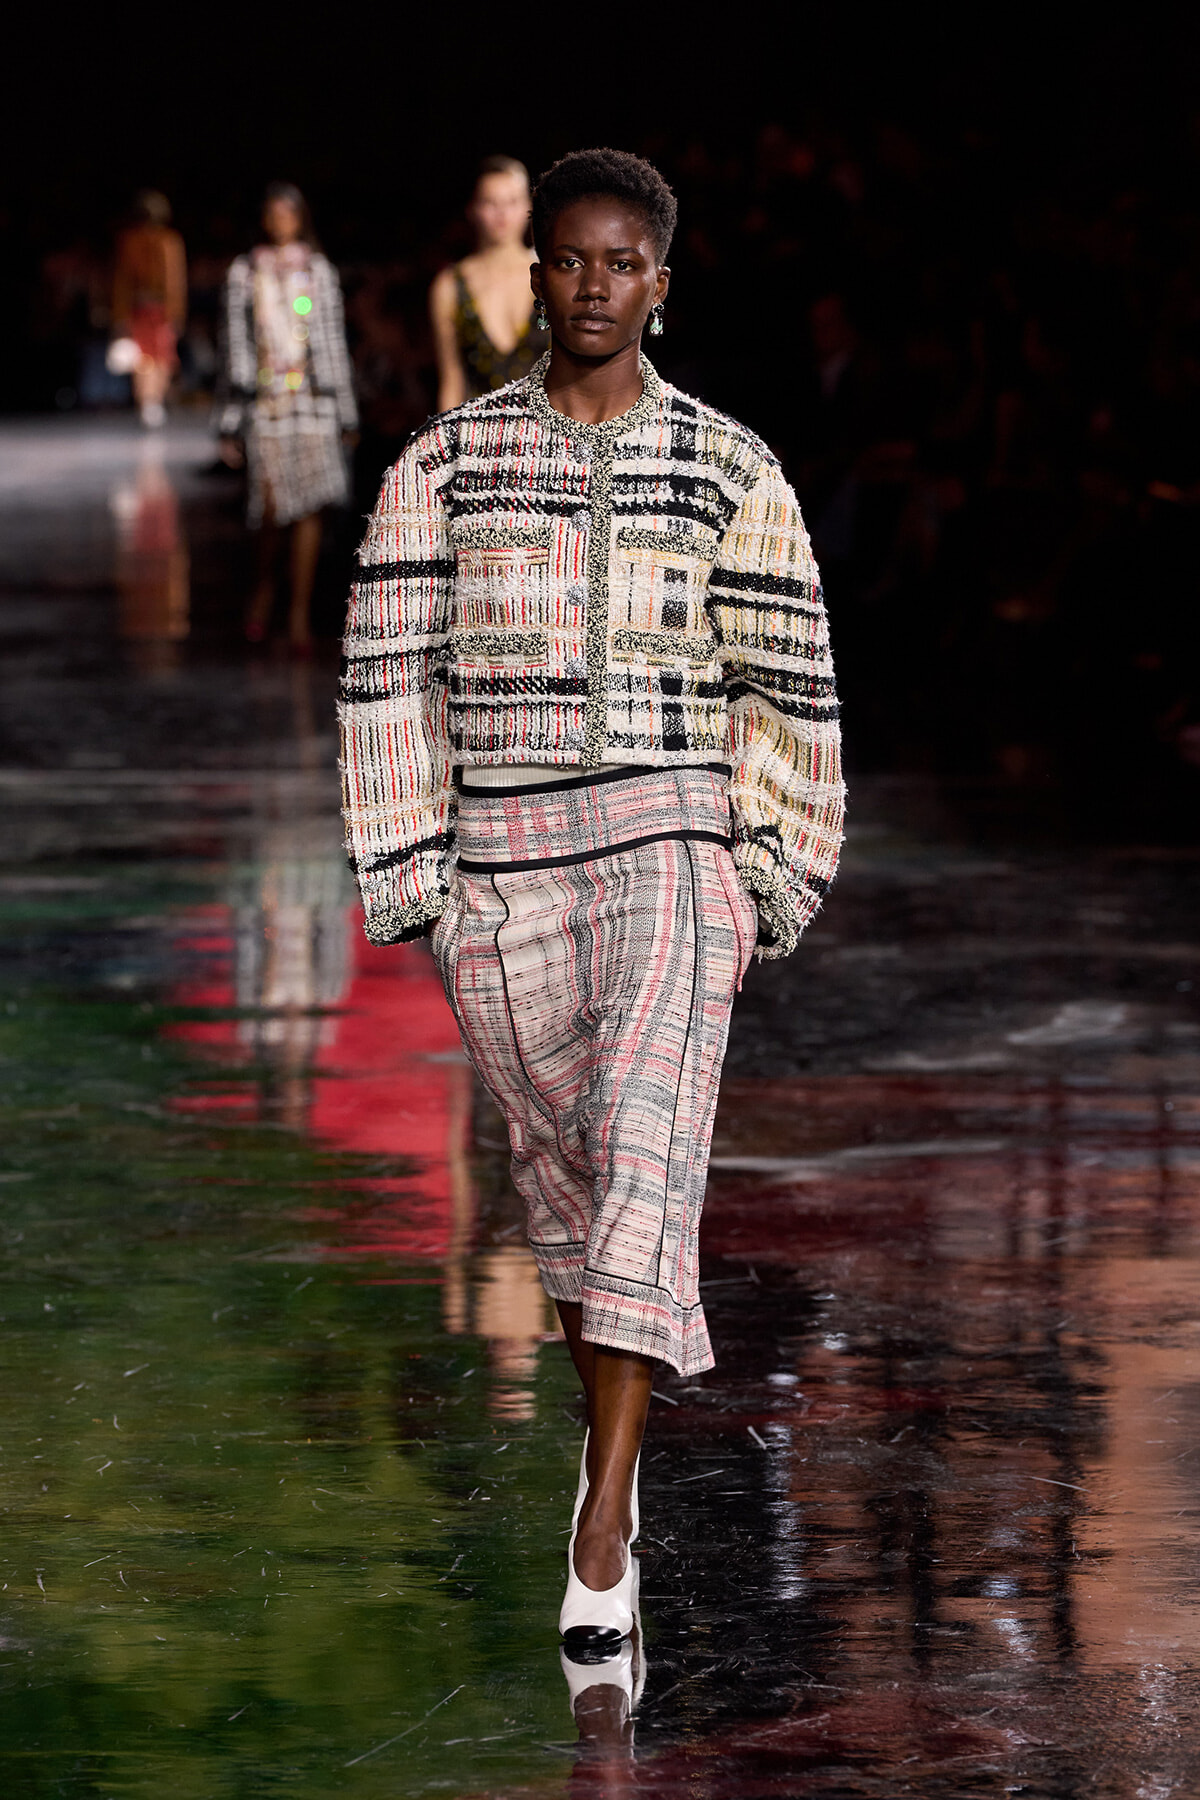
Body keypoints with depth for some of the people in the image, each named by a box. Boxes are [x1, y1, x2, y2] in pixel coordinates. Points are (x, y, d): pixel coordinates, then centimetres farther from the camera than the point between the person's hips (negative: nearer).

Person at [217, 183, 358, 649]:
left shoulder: (319, 271, 10)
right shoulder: (244, 273, 7)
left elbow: (334, 342, 12)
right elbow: (234, 345, 6)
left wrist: (346, 414, 9)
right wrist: (230, 424, 4)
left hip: (313, 397, 1)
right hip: (264, 397, -1)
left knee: (309, 506, -6)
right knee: (272, 504, -5)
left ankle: (300, 613, -2)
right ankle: (264, 586, 24)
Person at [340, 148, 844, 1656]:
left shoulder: (730, 472, 4)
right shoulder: (444, 465, 5)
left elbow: (786, 689, 7)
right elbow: (389, 672, 4)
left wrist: (770, 883, 3)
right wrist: (408, 881, -2)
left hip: (670, 847, -2)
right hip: (498, 855, 2)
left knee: (646, 1148, -17)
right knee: (553, 1154, 10)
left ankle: (600, 1531, -21)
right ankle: (615, 1443, 32)